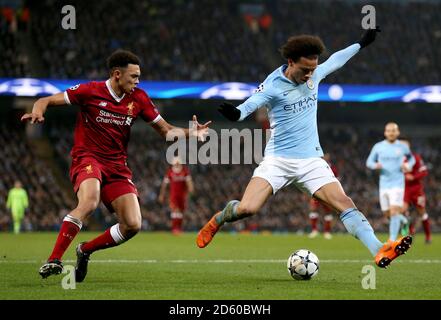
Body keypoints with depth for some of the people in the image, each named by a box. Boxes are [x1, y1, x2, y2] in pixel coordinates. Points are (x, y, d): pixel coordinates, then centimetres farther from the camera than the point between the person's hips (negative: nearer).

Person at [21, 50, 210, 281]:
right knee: (89, 201, -36)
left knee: (132, 225, -10)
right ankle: (54, 260, -32)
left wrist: (190, 132, -8)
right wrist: (37, 112, -28)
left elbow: (165, 130, 12)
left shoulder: (138, 99, 5)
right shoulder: (90, 92, -7)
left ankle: (85, 250, 14)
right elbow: (45, 101, -5)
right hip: (87, 158, -5)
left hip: (117, 166, 5)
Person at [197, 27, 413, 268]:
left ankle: (380, 251, -20)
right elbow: (251, 104, -29)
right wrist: (236, 113, -51)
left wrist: (361, 43, 33)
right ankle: (217, 221, 16)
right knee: (246, 208, -18)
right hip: (278, 160, -4)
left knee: (344, 203, -13)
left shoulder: (314, 75, 5)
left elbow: (335, 60, 25)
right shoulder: (273, 86, -13)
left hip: (311, 160, 4)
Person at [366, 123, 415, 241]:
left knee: (394, 212, -16)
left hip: (397, 184, -3)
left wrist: (408, 166, -4)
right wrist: (375, 165, -15)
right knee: (387, 213, 11)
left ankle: (392, 241, -14)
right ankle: (402, 220, 44)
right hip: (384, 184, 3)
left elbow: (411, 158, 18)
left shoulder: (402, 147, 2)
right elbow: (369, 162, 8)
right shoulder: (378, 146, 2)